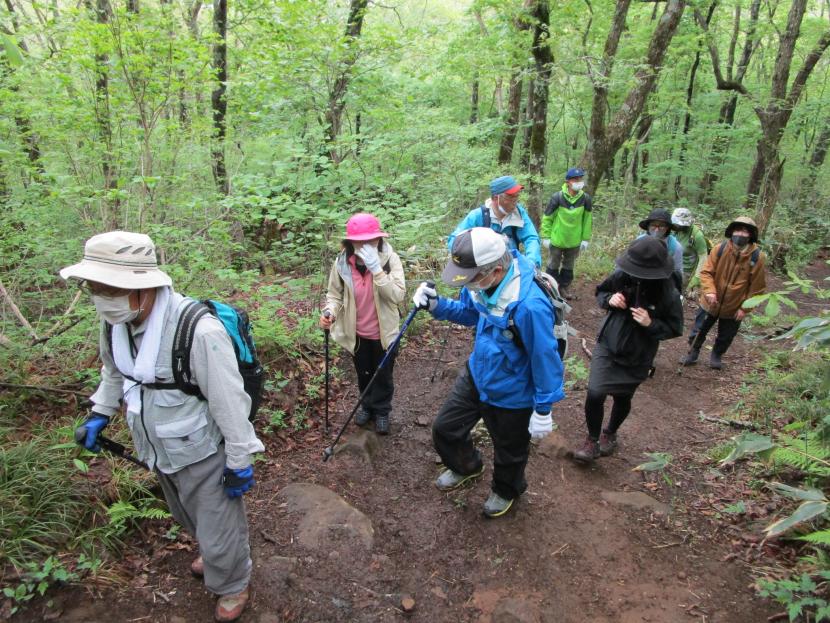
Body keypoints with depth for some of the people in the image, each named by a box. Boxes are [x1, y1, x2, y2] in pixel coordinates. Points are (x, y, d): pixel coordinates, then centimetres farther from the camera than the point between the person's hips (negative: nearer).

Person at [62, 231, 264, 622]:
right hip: (160, 451, 8)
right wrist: (100, 413, 13)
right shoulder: (116, 322, -10)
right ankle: (212, 555, 62)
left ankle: (232, 585, 45)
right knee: (191, 518, 32)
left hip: (203, 454, -7)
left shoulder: (198, 330, -35)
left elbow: (228, 400, -26)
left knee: (219, 529, 14)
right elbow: (115, 371, 13)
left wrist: (239, 461, -19)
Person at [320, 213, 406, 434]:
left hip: (384, 332, -2)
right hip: (357, 333, 2)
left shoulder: (390, 259, -22)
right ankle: (368, 405, 52)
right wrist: (329, 312, -25)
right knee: (363, 373, 25)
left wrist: (376, 268, -38)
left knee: (383, 375, 19)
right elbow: (335, 294, -4)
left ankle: (382, 410, 45)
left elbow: (397, 295, -31)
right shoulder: (342, 263, -16)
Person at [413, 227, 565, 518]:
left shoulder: (529, 305, -39)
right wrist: (436, 305, -14)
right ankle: (467, 466, 53)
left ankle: (506, 491, 55)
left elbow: (545, 358, -27)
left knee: (509, 452, 21)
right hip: (475, 374, 7)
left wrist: (543, 409, -16)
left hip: (511, 395, -6)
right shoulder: (483, 282, -16)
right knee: (444, 428, 20)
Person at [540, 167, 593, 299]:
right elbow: (547, 218, -9)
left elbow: (588, 220, 2)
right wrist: (545, 237, -8)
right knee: (554, 264, 14)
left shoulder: (586, 198, -8)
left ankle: (563, 287, 35)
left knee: (569, 265, 18)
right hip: (557, 239, -3)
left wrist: (585, 239, 3)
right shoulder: (557, 197, -17)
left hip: (574, 241, 3)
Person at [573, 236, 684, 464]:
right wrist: (609, 300, -19)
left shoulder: (668, 294, -22)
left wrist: (650, 324, -27)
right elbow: (600, 291, 4)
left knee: (622, 398, 18)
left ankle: (610, 433, 49)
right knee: (594, 394, -12)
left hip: (637, 358, 0)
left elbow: (674, 329, -9)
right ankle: (592, 439, 14)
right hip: (607, 345, 1)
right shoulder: (621, 276, -17)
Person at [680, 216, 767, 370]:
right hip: (710, 303, 0)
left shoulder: (758, 257, -17)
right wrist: (709, 291, -28)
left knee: (725, 337, 19)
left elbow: (757, 287, -10)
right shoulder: (720, 249, -15)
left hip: (734, 308, 0)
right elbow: (706, 272, -12)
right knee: (699, 331, 14)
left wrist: (745, 308, -12)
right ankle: (693, 353, 38)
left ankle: (716, 356, 45)